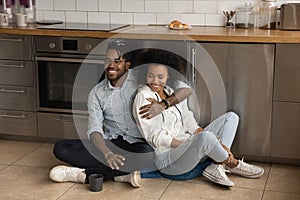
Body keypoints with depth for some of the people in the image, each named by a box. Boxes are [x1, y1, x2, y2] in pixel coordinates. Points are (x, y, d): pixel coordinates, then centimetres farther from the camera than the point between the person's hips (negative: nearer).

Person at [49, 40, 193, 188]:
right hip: (110, 143, 3)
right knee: (61, 148, -15)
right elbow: (94, 130, -7)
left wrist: (163, 104, -27)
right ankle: (119, 174, -25)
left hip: (138, 143, -3)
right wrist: (107, 154, -27)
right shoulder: (97, 93, 5)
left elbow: (186, 88, -8)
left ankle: (84, 174, -27)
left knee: (147, 156, -40)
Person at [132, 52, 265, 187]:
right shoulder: (143, 97, -7)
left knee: (231, 117, 4)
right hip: (167, 158, -8)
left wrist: (218, 145, -4)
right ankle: (232, 164, -6)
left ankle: (216, 167, -18)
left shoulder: (174, 93, 15)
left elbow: (190, 125, 9)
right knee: (205, 136, -38)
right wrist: (191, 144, -19)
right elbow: (156, 137, -13)